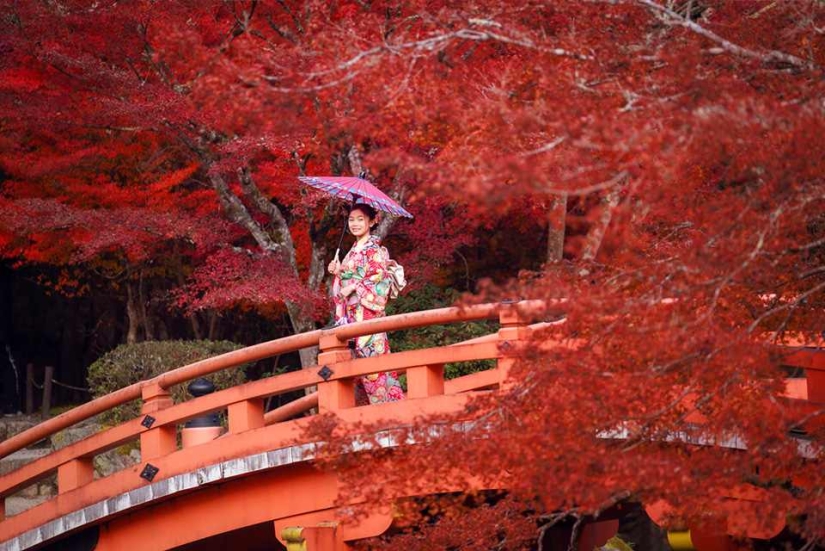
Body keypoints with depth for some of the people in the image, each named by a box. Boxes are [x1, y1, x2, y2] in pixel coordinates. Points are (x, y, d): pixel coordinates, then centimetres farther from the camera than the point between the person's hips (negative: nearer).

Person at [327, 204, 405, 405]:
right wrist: (338, 272, 5)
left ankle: (388, 403, -13)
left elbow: (378, 281, -14)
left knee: (371, 357, -13)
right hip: (351, 316, 8)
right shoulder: (354, 251, 19)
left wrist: (353, 288, -13)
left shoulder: (374, 250, -5)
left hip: (367, 312, -8)